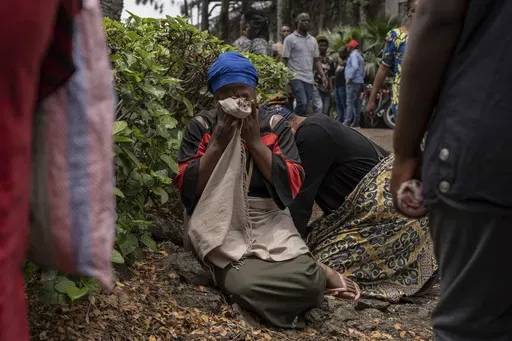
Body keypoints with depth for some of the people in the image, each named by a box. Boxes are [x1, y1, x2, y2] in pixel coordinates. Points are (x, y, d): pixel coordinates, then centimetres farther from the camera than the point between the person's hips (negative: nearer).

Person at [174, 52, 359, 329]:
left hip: (269, 221, 1)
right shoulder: (201, 126, 1)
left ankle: (315, 274, 10)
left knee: (306, 279, -26)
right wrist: (219, 143, -14)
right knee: (243, 284, -31)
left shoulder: (275, 126, 3)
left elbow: (292, 185, -7)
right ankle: (316, 274, -5)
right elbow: (186, 188, -5)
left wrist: (254, 141, -14)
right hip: (219, 224, 0)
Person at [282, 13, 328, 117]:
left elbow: (316, 60, 18)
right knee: (302, 103, -21)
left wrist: (323, 76, 5)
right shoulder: (290, 39, 1)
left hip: (309, 79, 6)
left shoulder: (313, 40, 18)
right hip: (296, 77, -6)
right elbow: (285, 60, -3)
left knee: (307, 105, 3)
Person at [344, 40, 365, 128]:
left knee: (350, 102, -12)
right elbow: (363, 72, 24)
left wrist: (350, 78, -19)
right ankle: (356, 122, 8)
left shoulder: (353, 55, -6)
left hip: (353, 82, -10)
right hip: (360, 82, 10)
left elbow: (355, 67, -22)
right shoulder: (360, 56, 25)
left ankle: (347, 122, -16)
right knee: (356, 103, 8)